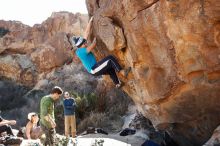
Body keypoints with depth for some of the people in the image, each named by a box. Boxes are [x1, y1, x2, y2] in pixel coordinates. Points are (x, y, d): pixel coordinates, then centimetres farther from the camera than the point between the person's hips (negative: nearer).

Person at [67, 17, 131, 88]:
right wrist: (95, 38, -11)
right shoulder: (80, 51, -19)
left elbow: (87, 32, 4)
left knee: (111, 69, 26)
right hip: (94, 70, -10)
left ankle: (117, 84, 39)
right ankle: (123, 72, -12)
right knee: (110, 58, -15)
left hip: (94, 68, 10)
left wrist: (90, 21, 4)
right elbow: (93, 46, -27)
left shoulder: (81, 48, 6)